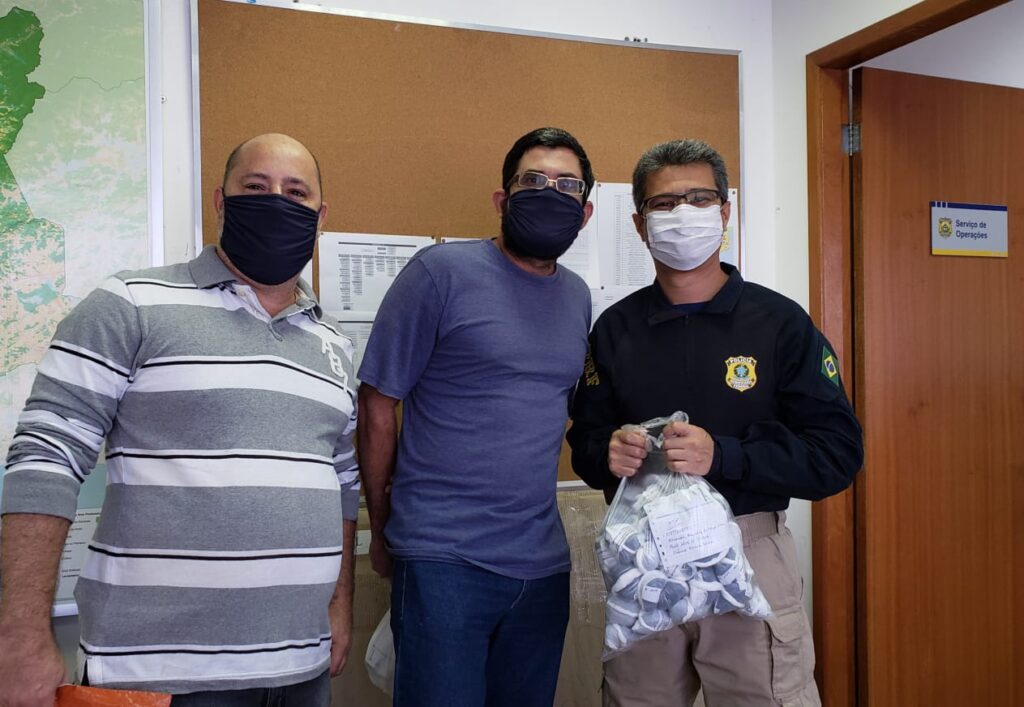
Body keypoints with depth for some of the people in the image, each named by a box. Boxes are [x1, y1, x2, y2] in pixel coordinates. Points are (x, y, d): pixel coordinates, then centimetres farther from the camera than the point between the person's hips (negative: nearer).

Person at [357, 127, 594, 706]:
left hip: (543, 564, 6)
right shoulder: (443, 271, -8)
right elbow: (378, 406, -5)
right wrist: (383, 529, 1)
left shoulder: (578, 297, 10)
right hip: (444, 561, -5)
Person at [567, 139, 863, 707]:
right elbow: (584, 441, 10)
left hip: (750, 556, -2)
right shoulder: (614, 329, 5)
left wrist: (722, 456, -21)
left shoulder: (780, 322, -3)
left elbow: (837, 452, -8)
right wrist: (609, 453, -13)